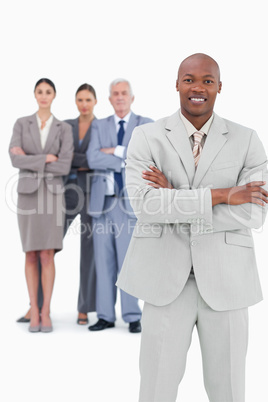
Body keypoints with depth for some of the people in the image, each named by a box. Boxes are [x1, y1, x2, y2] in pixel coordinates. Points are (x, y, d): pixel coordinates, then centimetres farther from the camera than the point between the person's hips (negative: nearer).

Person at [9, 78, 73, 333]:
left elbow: (64, 167, -10)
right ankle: (34, 312, 9)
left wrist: (30, 160, -11)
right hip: (28, 193, 0)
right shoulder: (21, 124, 4)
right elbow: (15, 160, -11)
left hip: (52, 194, 0)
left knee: (47, 255, -6)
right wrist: (46, 159, -14)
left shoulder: (64, 129, 3)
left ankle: (45, 313, 3)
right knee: (31, 255, 1)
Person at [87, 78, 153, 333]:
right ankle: (106, 316, 11)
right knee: (104, 262, 5)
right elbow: (92, 159, -4)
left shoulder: (146, 125, 6)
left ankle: (133, 317, 3)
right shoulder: (99, 126, 12)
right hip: (103, 200, 3)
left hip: (130, 201, -3)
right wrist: (127, 161, -10)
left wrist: (115, 151, -10)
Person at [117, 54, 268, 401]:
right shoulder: (146, 137, 0)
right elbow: (143, 204, -16)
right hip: (166, 279, -1)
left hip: (225, 281, 1)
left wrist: (176, 202, -15)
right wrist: (221, 195, -19)